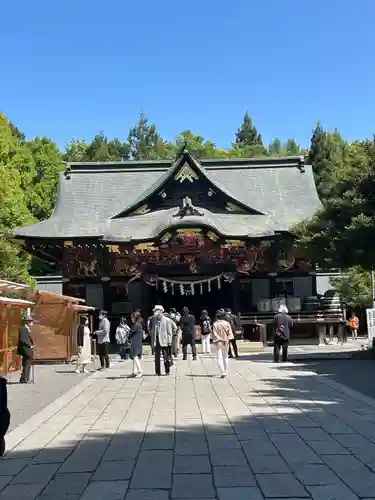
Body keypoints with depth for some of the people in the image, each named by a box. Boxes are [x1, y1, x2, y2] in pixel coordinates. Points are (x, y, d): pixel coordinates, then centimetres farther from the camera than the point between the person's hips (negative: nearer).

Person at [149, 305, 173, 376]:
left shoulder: (167, 320, -2)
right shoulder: (154, 320, 10)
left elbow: (169, 332, -3)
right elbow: (152, 330, 14)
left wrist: (169, 341, -9)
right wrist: (152, 340, 6)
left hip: (164, 341, -4)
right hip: (156, 341, 4)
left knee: (166, 357, 0)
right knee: (157, 357, 6)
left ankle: (167, 371, 14)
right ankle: (158, 372, 12)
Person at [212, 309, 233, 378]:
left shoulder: (215, 324, -8)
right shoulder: (227, 323, -3)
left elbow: (214, 334, -10)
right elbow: (230, 332, -6)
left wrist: (218, 339, -2)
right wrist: (229, 339, -6)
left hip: (218, 342, -3)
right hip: (226, 343, 3)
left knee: (220, 358, -2)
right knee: (225, 357, 18)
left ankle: (223, 372, -15)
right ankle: (225, 372, 25)